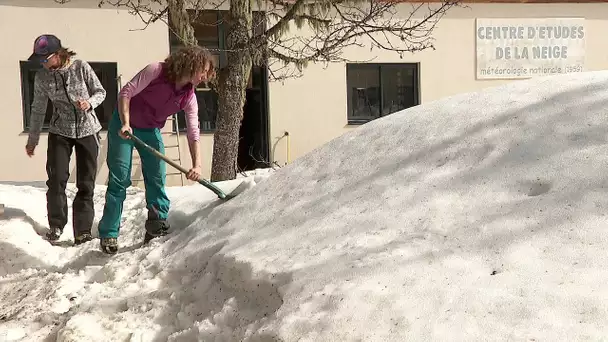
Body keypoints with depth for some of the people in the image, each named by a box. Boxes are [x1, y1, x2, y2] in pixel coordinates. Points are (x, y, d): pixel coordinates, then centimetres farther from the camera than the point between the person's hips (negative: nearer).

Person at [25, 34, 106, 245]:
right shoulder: (41, 77, -5)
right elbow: (38, 109, 5)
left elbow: (100, 92, 0)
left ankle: (82, 230, 9)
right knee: (56, 179, -8)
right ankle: (56, 225, 11)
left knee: (86, 183, 1)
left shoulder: (81, 67, -12)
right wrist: (32, 139, 11)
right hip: (60, 132, 1)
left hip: (88, 130, -1)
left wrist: (90, 102, -23)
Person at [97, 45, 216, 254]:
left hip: (151, 131, 5)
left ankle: (157, 225, 10)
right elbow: (126, 93, -21)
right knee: (120, 179, -6)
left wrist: (197, 165, -24)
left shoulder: (189, 97, -10)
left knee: (157, 177, -1)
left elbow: (193, 132, -13)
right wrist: (125, 123, -32)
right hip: (124, 124, -5)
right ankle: (108, 234, 1)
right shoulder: (156, 71, -24)